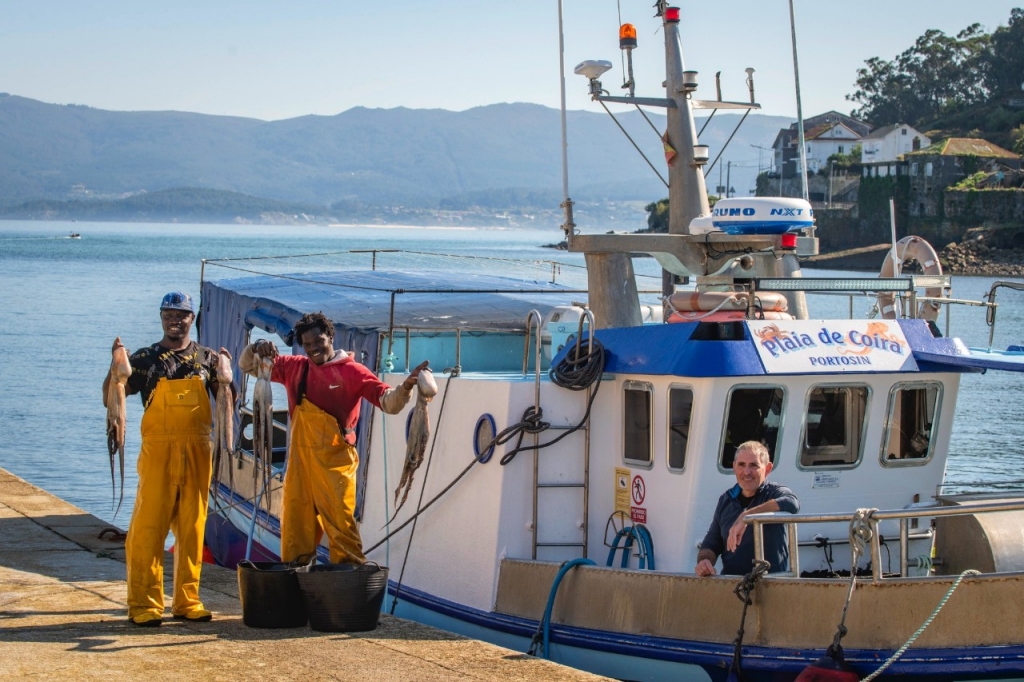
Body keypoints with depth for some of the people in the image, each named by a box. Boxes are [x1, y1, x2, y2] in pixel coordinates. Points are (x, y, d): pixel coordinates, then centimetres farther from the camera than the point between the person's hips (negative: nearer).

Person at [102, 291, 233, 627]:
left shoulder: (206, 358, 11)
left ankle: (187, 600, 13)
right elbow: (110, 398, 1)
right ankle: (144, 603, -2)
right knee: (148, 526, -6)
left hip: (197, 451, 3)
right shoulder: (146, 359, 4)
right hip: (158, 451, -2)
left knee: (192, 527, 6)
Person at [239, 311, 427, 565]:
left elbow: (388, 402, -9)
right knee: (295, 524, 9)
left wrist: (405, 388, -30)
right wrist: (257, 349, -5)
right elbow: (247, 365, 18)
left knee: (340, 524, -8)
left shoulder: (351, 371, -2)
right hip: (299, 460, 5)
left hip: (334, 462, -5)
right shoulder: (294, 368, 11)